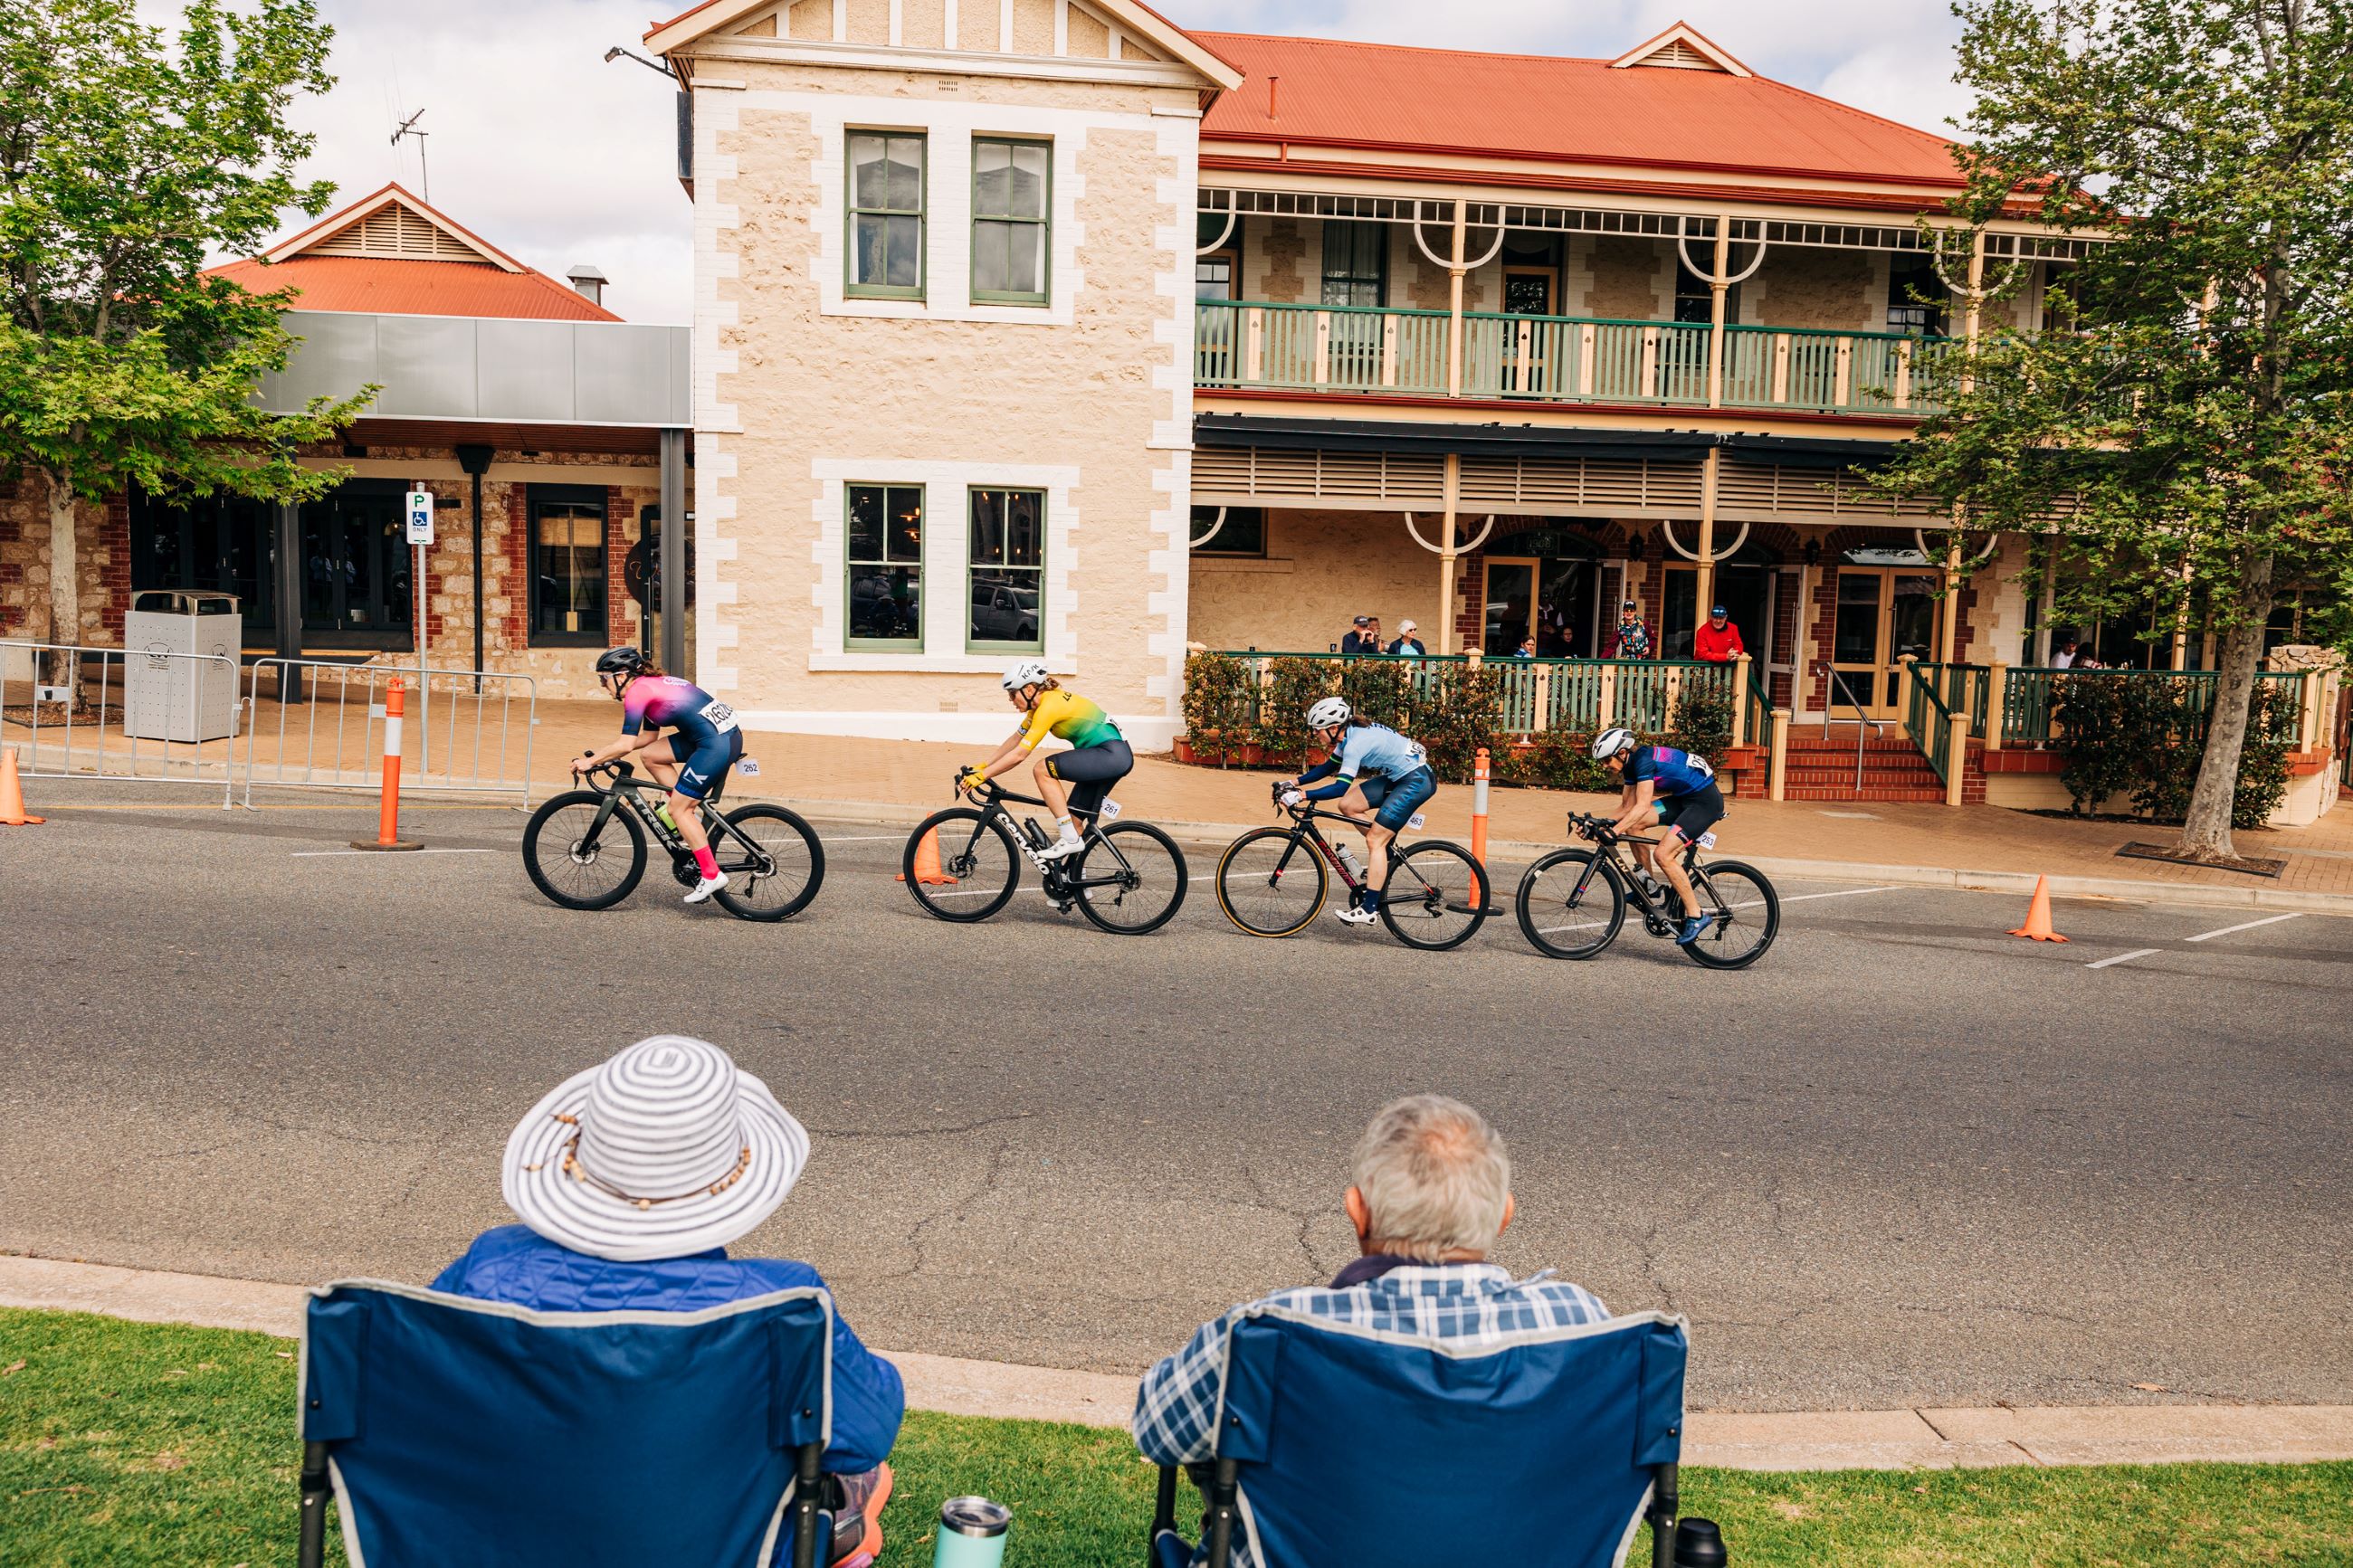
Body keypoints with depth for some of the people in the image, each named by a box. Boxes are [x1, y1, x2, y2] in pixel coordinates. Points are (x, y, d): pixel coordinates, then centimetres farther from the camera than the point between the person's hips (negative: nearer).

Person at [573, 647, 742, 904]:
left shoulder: (637, 691, -7)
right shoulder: (653, 684, 21)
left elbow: (626, 744, -11)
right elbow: (648, 737, 27)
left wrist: (591, 761, 0)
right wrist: (607, 753, 24)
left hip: (716, 745, -9)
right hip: (728, 735, 9)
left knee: (677, 809, -2)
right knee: (649, 754, 14)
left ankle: (712, 875, -1)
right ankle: (692, 811, 15)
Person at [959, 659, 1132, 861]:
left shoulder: (1049, 706, -18)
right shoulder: (1041, 702, 10)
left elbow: (1019, 754, -19)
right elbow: (1015, 739, 18)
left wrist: (981, 776, -14)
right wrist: (983, 767, 14)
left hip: (1111, 754, -10)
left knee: (1043, 769, -18)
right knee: (1073, 817, 9)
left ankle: (1070, 839, -14)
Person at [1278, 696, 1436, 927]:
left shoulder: (1356, 743, -24)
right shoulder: (1350, 733, 4)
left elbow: (1340, 787, -31)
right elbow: (1328, 767, 14)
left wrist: (1302, 795, -30)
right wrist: (1295, 782, 5)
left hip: (1416, 780, -9)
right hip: (1398, 776, 9)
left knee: (1375, 840, -11)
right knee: (1347, 806, 3)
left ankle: (1369, 909, -8)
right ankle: (1384, 852, 15)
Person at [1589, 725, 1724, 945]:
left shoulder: (1643, 760, -22)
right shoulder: (1631, 764, 6)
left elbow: (1642, 806, -30)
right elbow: (1627, 807, 11)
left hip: (1705, 801, -10)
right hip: (1683, 799, 10)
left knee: (1662, 854, -20)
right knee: (1632, 824, -1)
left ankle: (1696, 917, -12)